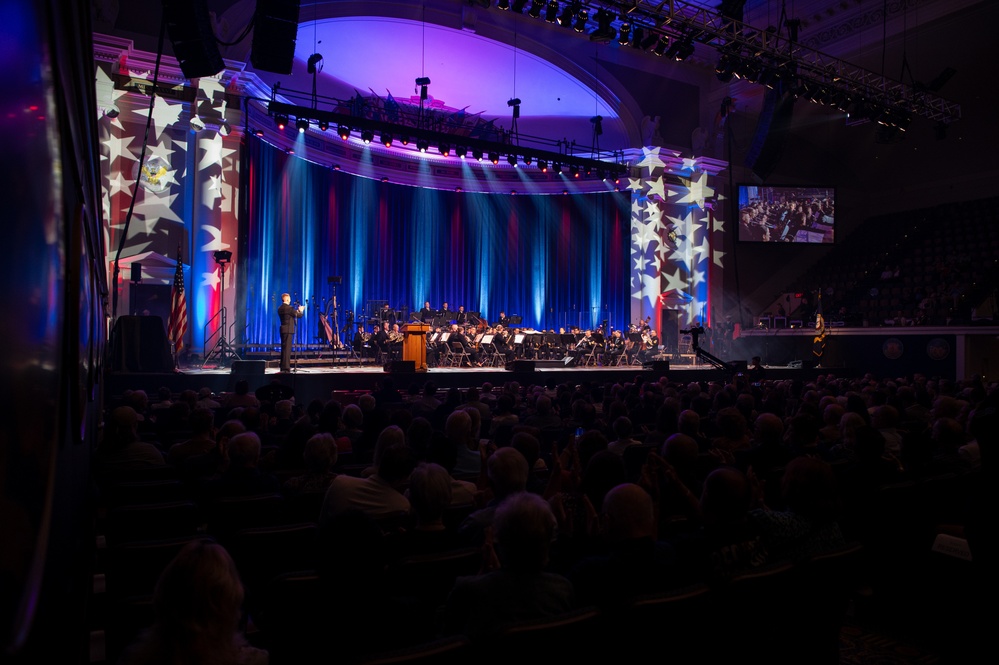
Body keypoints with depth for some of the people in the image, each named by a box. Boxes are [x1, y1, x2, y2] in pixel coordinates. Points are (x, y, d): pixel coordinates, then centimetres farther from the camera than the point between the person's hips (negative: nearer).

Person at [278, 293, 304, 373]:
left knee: (284, 348, 14)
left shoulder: (280, 308, 11)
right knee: (287, 348, -7)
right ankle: (286, 367, -8)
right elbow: (299, 315, -7)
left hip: (283, 330, 8)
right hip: (288, 330, -8)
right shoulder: (289, 308, -14)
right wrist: (301, 310, 14)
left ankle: (283, 367, 18)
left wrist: (297, 310, 21)